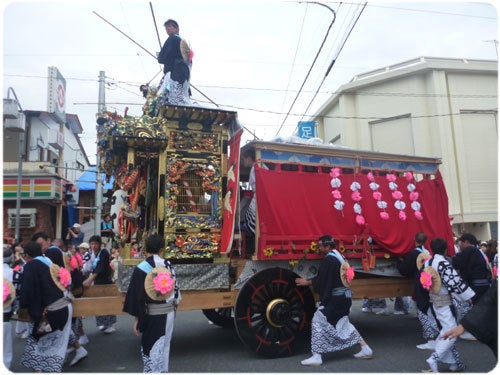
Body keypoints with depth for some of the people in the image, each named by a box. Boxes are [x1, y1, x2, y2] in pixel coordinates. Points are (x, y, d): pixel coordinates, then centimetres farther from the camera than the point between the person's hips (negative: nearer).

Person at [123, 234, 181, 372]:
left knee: (150, 347, 9)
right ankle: (163, 370, 30)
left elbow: (136, 296, -9)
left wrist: (137, 318, -2)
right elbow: (175, 288, 5)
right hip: (169, 311, 4)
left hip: (151, 314, -4)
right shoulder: (168, 265, -2)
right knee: (164, 345, 18)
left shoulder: (141, 268, -11)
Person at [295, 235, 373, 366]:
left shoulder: (329, 260, -17)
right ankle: (366, 349, 27)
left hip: (334, 298, -9)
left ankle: (317, 356, -2)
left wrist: (306, 283, 2)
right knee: (343, 323, 23)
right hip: (345, 296, 9)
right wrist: (309, 281, 20)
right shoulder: (340, 257, 11)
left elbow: (320, 280, -13)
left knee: (318, 321, -3)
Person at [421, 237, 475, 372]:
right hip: (445, 301, -8)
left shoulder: (428, 262, 2)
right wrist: (469, 295, -9)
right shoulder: (444, 263, -21)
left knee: (446, 331, 16)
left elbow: (425, 281, 9)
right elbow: (455, 281, -20)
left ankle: (454, 362, 22)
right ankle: (434, 359, -8)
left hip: (434, 299, 8)